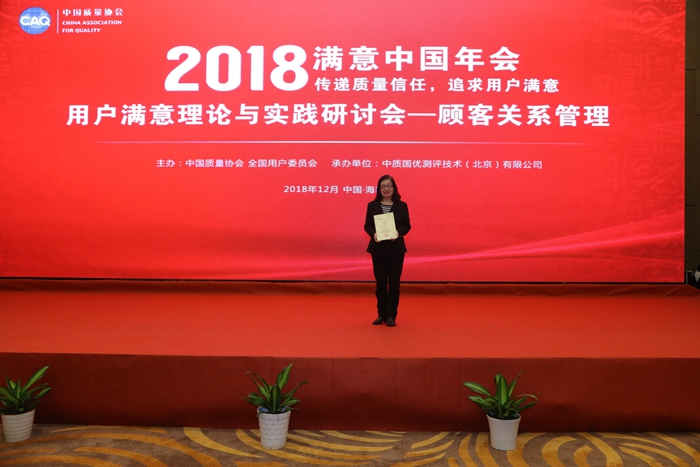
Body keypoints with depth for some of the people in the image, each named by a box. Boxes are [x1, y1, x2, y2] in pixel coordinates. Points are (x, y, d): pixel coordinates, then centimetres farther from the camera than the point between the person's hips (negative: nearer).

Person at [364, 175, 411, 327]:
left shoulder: (402, 206, 1)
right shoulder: (372, 205, 3)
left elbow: (407, 225, 1)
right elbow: (367, 225, 2)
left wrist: (398, 232, -19)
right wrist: (373, 234, -18)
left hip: (396, 249, -1)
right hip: (378, 249, 1)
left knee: (394, 282, 2)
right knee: (380, 282, 8)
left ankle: (391, 315, 10)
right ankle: (381, 314, 19)